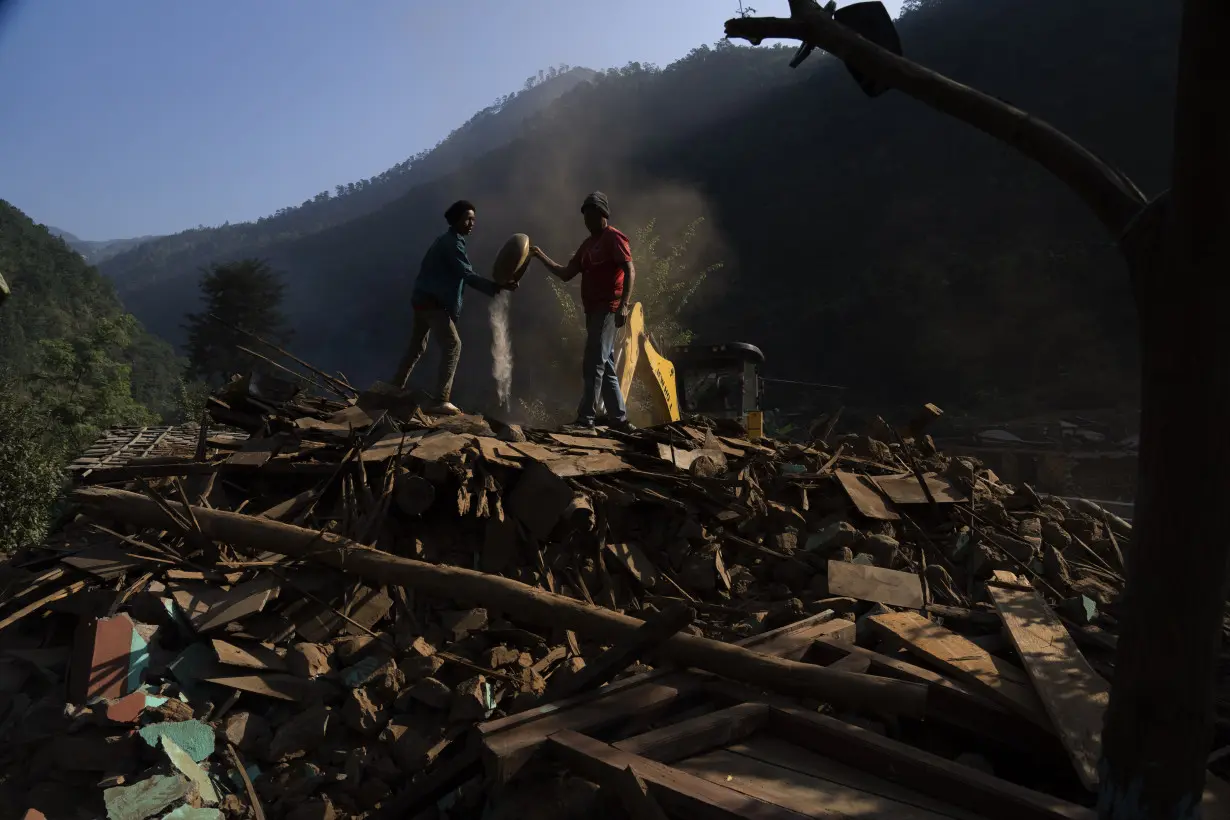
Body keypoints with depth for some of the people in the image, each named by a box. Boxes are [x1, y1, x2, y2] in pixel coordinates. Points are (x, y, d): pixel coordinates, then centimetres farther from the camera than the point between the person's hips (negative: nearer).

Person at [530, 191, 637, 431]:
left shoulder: (614, 238, -6)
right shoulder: (588, 244, 20)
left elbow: (630, 271, -15)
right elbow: (566, 274, 19)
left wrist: (623, 305, -25)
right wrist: (542, 257, 10)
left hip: (608, 309, -9)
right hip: (594, 310, 9)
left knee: (593, 364, -12)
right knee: (605, 366, 9)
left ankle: (586, 419, -12)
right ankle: (618, 419, 13)